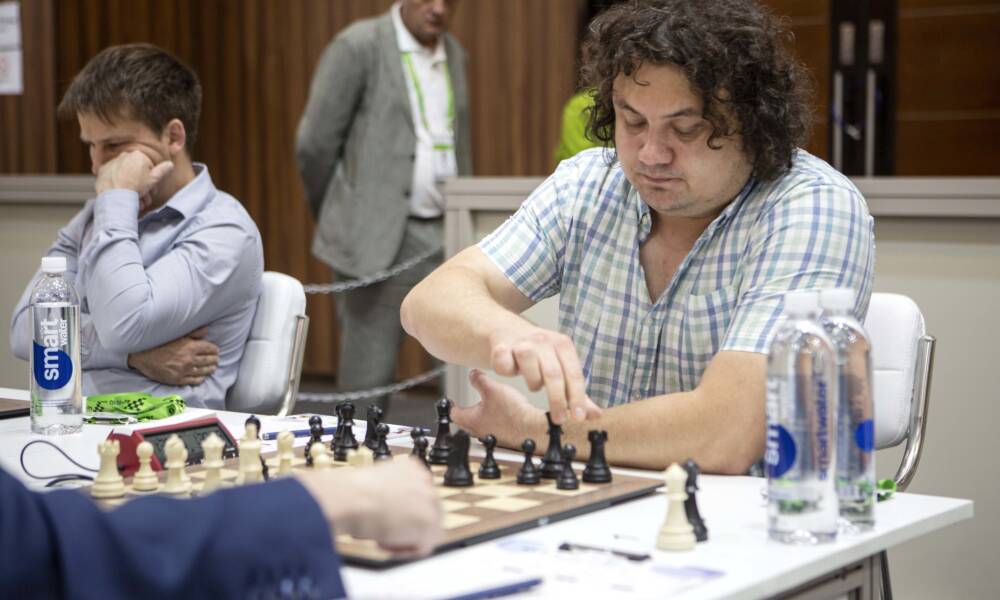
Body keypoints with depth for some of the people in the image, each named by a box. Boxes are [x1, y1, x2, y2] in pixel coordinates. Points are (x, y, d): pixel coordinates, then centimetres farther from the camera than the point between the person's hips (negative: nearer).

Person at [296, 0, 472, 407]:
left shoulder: (454, 55, 15)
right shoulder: (359, 47, -5)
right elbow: (314, 144, -5)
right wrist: (338, 221, 4)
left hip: (444, 236, 6)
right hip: (378, 238, -5)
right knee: (368, 376, -1)